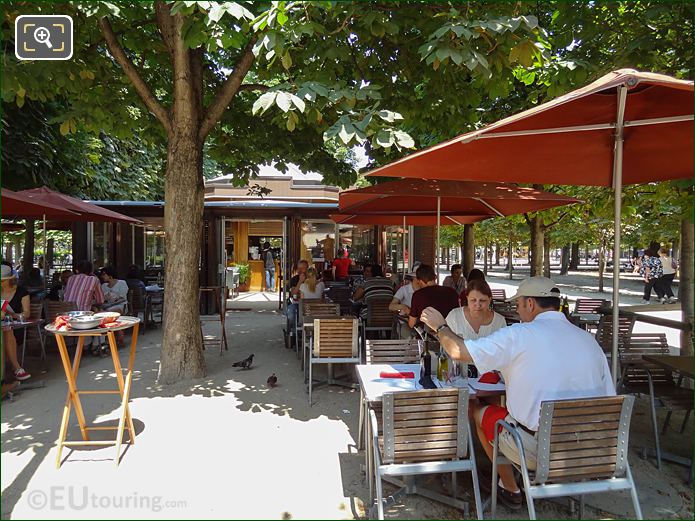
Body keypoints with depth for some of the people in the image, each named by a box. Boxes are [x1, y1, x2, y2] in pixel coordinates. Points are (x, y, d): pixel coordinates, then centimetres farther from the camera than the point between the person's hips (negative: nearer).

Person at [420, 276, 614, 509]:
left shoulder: (520, 335, -15)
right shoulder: (589, 340, 1)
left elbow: (459, 352, -14)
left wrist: (440, 326, 5)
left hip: (536, 450, -6)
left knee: (479, 411, 20)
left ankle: (510, 489, 31)